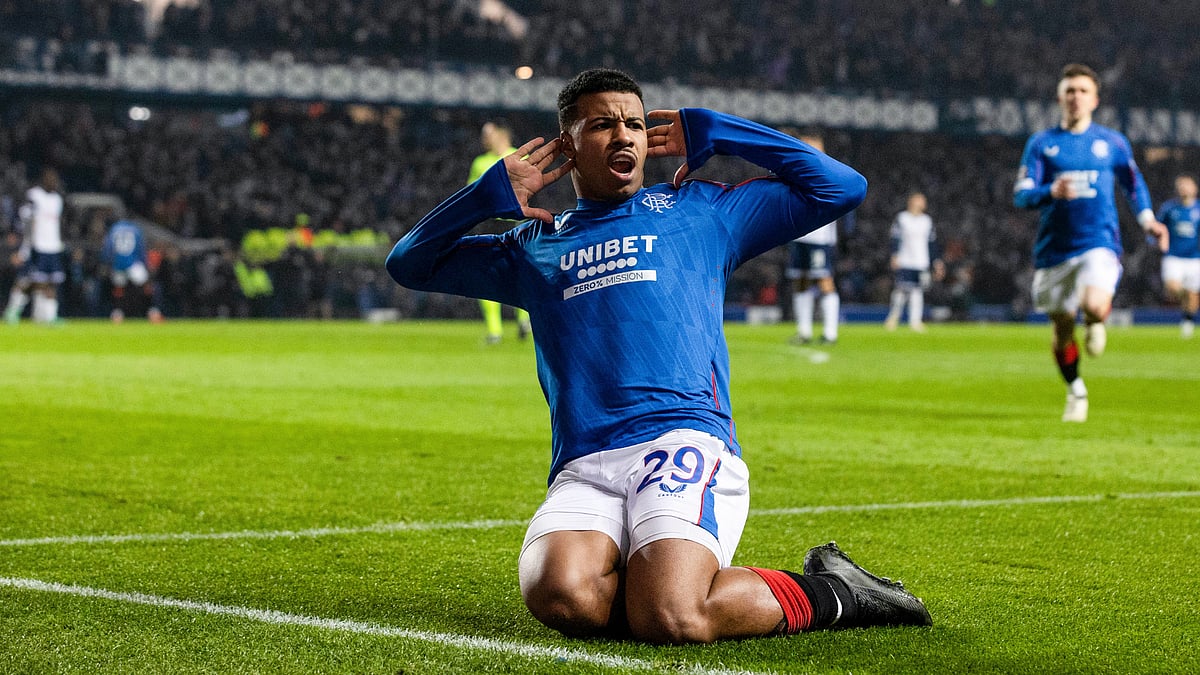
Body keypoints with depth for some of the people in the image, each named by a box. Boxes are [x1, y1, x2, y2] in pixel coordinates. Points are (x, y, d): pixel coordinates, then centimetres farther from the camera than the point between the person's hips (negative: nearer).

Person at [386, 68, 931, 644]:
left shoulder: (700, 211, 22)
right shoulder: (535, 245, 28)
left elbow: (841, 187, 20)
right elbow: (409, 263, 33)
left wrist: (712, 134, 19)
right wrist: (492, 195, 18)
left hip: (685, 442, -2)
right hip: (582, 468, 2)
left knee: (669, 619, -30)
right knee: (560, 597, -32)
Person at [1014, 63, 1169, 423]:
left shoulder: (1113, 142, 7)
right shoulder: (1041, 144, 4)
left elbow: (1134, 183, 21)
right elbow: (1020, 196, -3)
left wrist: (1147, 219, 4)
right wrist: (1051, 192, -23)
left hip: (1099, 242, -1)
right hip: (1054, 247, 1)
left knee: (1094, 305, -28)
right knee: (1062, 329, 6)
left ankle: (1095, 324, 11)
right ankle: (1076, 392, 31)